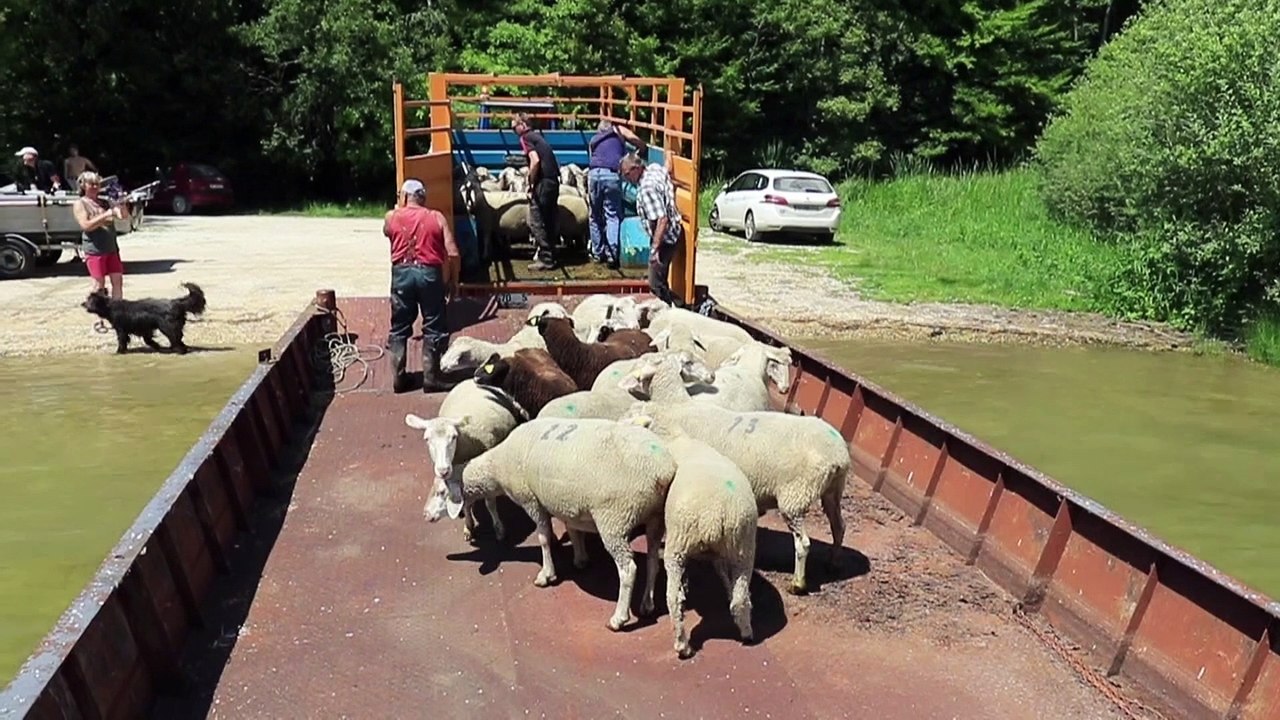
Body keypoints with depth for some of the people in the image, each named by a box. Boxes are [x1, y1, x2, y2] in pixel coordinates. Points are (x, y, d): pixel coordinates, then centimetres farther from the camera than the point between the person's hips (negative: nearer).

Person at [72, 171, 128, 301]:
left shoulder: (105, 203, 14)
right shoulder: (80, 204, 0)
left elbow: (124, 215, 5)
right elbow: (86, 225, -14)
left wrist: (121, 204, -14)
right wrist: (105, 215, -21)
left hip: (111, 248, 5)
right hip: (94, 250, -5)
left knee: (118, 280, 2)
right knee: (99, 283, -4)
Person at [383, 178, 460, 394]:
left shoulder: (392, 217, 8)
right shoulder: (437, 217, 5)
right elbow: (453, 253, -2)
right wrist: (453, 279, 9)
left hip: (402, 273, 1)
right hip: (429, 273, -1)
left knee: (399, 328, 12)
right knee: (434, 329, 7)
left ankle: (399, 378, 13)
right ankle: (431, 378, 6)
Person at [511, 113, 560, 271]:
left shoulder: (526, 138, -4)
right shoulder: (538, 136, 21)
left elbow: (535, 160, -18)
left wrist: (531, 183, -10)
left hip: (542, 183, -8)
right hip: (553, 181, 8)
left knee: (536, 222, -3)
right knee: (549, 221, 14)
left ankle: (545, 259, -4)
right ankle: (549, 255, 20)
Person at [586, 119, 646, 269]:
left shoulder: (593, 140, 30)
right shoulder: (619, 131, 22)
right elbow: (642, 146, 14)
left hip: (594, 173, 3)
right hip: (612, 175, -2)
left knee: (595, 216, 14)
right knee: (612, 215, 0)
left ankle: (597, 253, 19)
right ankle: (612, 254, -11)